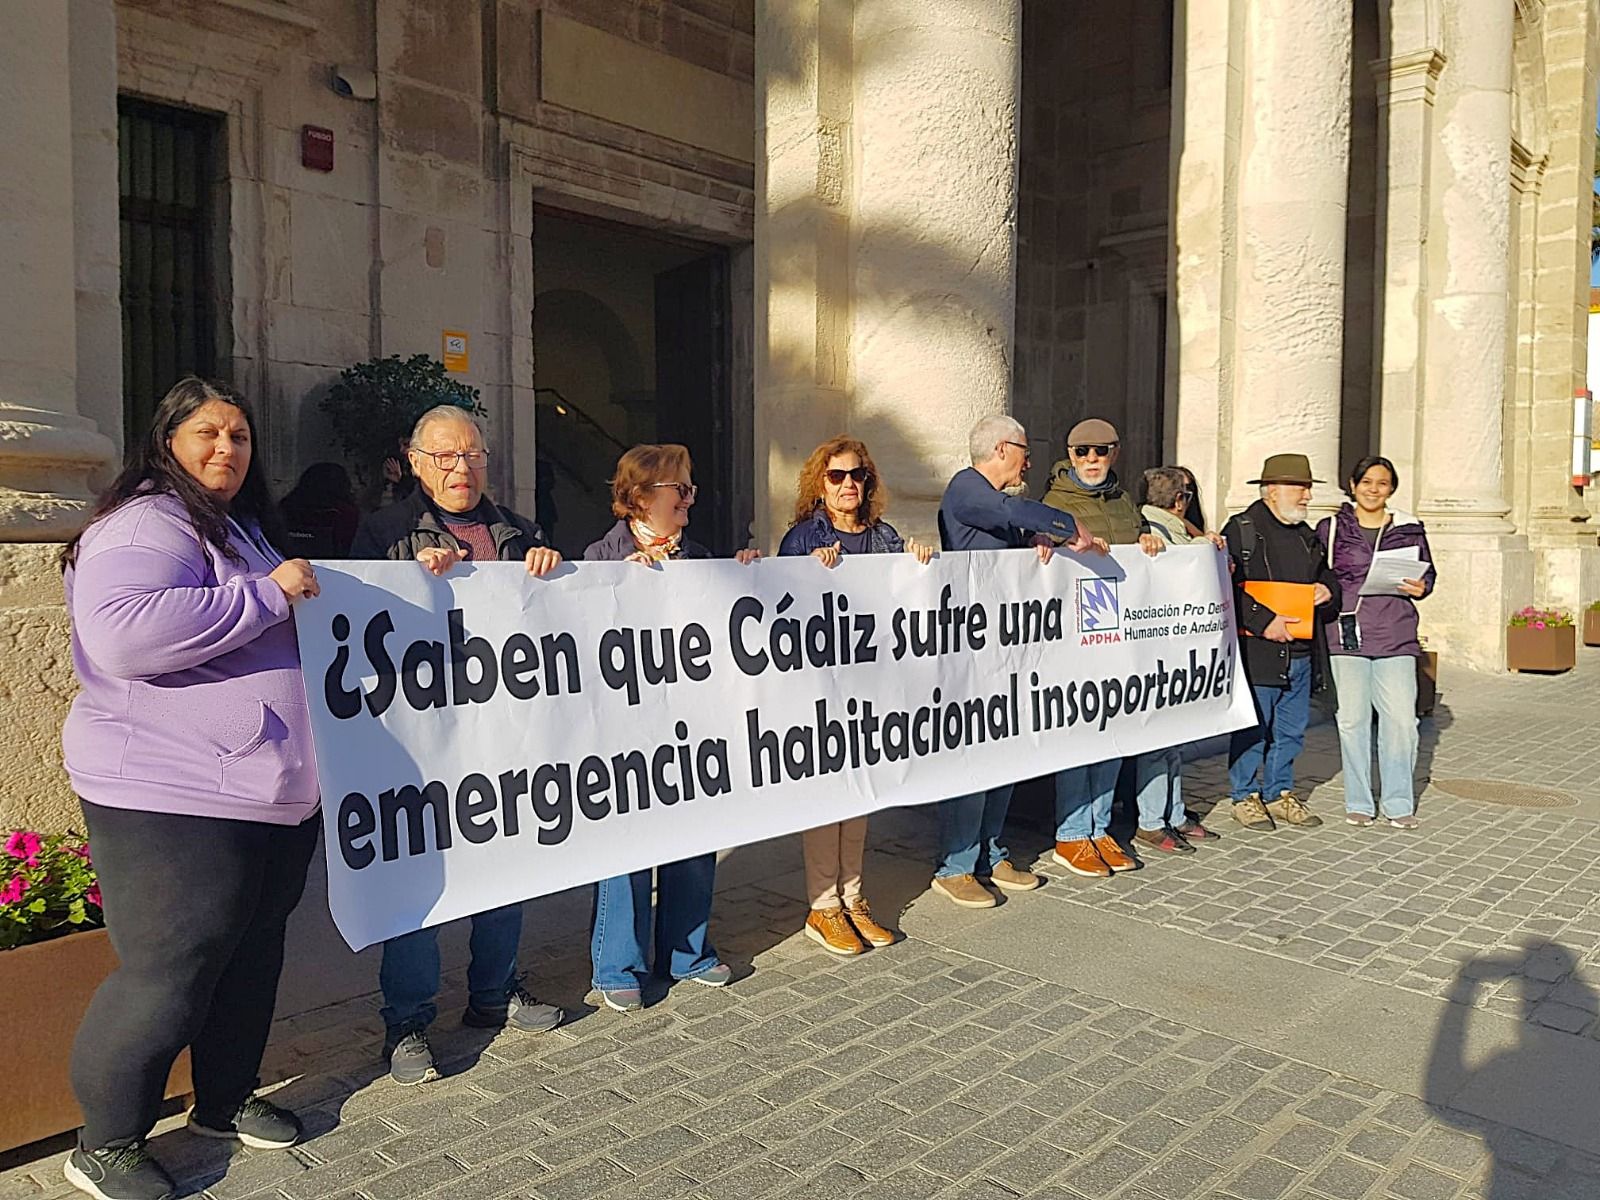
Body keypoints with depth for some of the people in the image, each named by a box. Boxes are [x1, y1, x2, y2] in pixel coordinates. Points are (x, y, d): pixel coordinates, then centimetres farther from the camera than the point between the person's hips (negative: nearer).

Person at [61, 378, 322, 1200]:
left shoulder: (243, 530, 19)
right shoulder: (146, 524, -12)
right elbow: (121, 632, -30)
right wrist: (266, 594, -25)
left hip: (273, 795, 10)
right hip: (176, 800, -9)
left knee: (251, 957, 17)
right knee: (168, 977, -2)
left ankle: (225, 1101, 35)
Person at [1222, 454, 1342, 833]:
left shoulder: (1306, 535, 17)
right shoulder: (1240, 530, -7)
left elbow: (1327, 574, 29)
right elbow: (1227, 587, -15)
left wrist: (1327, 588, 5)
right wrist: (1263, 621, -20)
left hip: (1300, 654, 7)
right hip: (1256, 651, -7)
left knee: (1291, 730, 14)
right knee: (1252, 729, 1)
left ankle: (1280, 793, 27)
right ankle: (1244, 796, 15)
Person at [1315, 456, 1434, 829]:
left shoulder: (1409, 529, 10)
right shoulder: (1330, 529, 7)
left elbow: (1427, 573, 18)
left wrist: (1420, 588, -3)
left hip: (1396, 635, 1)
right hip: (1347, 633, -1)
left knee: (1401, 719, -3)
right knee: (1353, 718, 3)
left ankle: (1398, 803, 12)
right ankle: (1358, 802, 15)